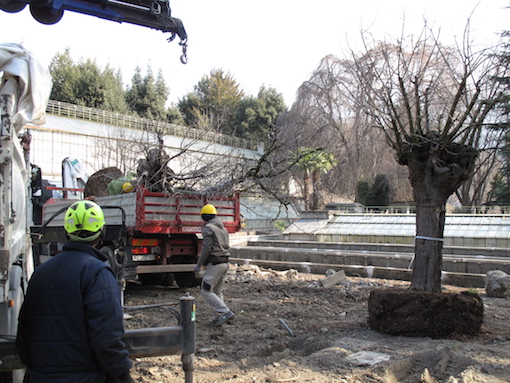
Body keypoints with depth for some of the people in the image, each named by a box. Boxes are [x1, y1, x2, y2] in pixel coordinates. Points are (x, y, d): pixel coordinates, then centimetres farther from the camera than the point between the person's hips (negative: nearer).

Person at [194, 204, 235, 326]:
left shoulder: (208, 228, -10)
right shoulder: (223, 228, 16)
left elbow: (206, 248, -16)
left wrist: (199, 264, -10)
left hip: (214, 264, -9)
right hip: (225, 262, 9)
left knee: (206, 291, -4)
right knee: (217, 291, 15)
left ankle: (225, 312, -12)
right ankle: (220, 316, 13)